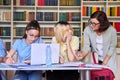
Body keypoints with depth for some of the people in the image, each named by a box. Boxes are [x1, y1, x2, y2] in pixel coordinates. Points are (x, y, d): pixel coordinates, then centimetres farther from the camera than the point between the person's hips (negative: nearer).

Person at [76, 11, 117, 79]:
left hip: (109, 59, -1)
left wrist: (104, 63, -13)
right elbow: (87, 46, -11)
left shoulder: (111, 30, -19)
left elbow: (112, 48, -11)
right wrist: (82, 55, -31)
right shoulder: (87, 30, -15)